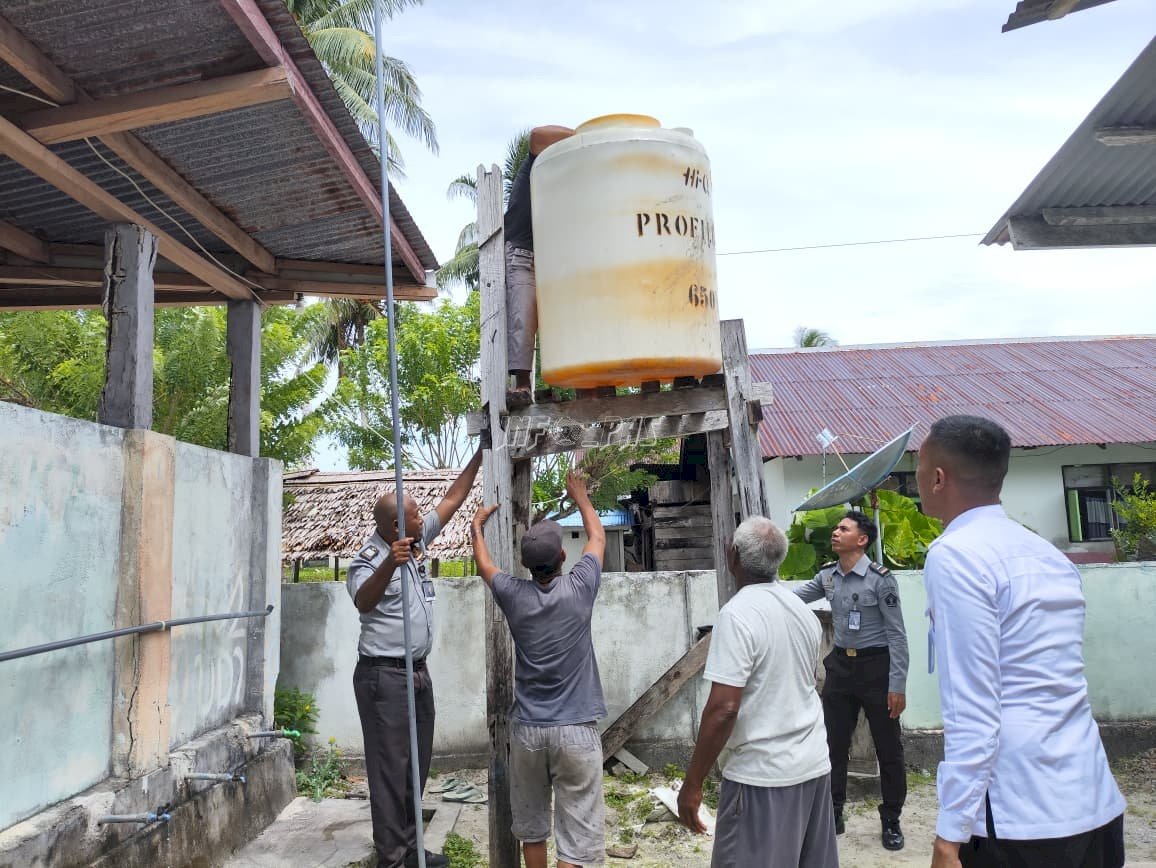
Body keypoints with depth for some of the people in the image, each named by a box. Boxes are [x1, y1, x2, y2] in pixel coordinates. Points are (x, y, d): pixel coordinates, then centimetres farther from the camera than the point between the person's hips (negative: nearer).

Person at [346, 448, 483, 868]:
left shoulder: (414, 542, 7)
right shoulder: (368, 560, -16)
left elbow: (451, 501, 13)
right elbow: (363, 600, -37)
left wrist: (478, 457, 11)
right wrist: (389, 565, -54)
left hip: (418, 672, 8)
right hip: (384, 676, -8)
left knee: (417, 765, 14)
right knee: (390, 767, -2)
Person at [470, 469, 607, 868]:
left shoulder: (513, 595, -3)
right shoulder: (579, 588, -8)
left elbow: (483, 562, 18)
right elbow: (598, 537, 11)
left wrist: (477, 525, 36)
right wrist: (580, 496, 26)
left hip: (527, 730, 3)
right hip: (576, 729, -3)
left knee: (531, 827, 18)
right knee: (576, 833, 1)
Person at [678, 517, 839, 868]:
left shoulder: (738, 614, -19)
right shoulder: (804, 610, 6)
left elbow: (723, 708, -23)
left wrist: (692, 783, -15)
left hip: (762, 776, -8)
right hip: (814, 767, 8)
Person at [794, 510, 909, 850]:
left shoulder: (880, 579, -16)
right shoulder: (827, 575, 1)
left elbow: (897, 634, -14)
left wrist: (897, 685, -16)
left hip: (875, 666, -5)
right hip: (840, 664, 6)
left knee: (888, 748, 7)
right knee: (833, 743, 13)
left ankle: (891, 820, 25)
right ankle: (833, 813, 28)